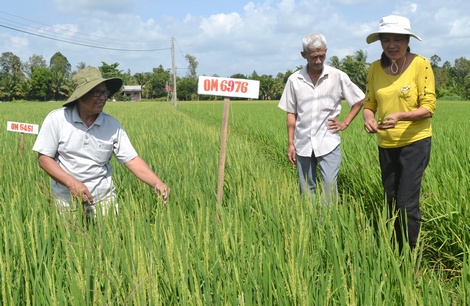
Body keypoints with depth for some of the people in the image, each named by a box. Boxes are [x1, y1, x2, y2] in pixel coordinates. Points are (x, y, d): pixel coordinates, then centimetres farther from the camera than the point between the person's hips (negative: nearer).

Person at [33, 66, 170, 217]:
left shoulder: (112, 125, -5)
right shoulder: (56, 119, -10)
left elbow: (132, 159, -8)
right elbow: (44, 158, -8)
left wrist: (157, 182, -23)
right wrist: (72, 183, -21)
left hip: (103, 199, 1)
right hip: (66, 202, -1)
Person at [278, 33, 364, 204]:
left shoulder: (338, 76, -3)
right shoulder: (294, 80, 0)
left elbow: (359, 100, 9)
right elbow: (291, 114, 6)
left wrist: (345, 123, 1)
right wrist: (290, 144, 4)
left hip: (328, 143, -2)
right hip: (303, 144, 2)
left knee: (330, 185, -9)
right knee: (306, 189, 10)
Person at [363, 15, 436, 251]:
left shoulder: (420, 64, -12)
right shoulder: (375, 68, -1)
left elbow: (428, 107, -13)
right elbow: (369, 104, 3)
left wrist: (400, 116, -30)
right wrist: (368, 118, -20)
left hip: (415, 143, -4)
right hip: (386, 145, 5)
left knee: (407, 204, -8)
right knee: (391, 202, 15)